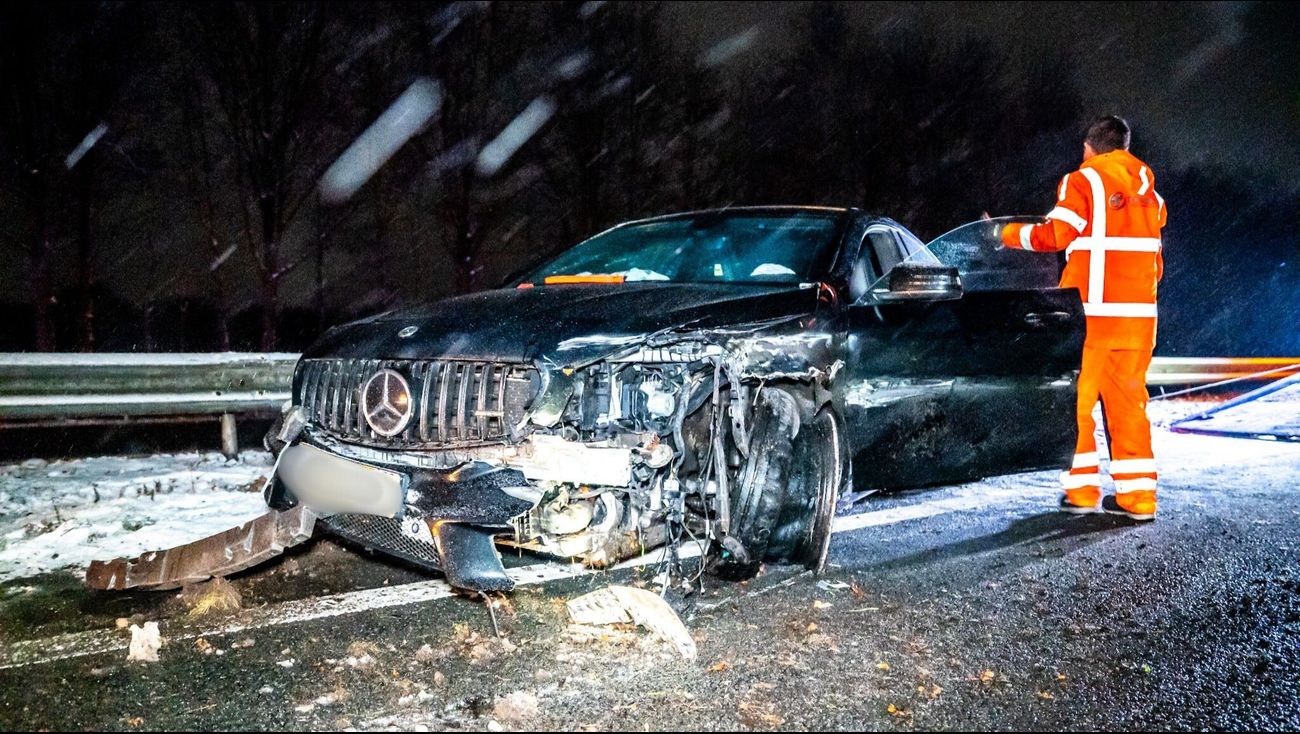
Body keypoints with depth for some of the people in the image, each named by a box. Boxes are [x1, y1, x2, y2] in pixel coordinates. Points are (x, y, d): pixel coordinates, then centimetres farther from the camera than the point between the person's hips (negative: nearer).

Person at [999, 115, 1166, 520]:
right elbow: (1154, 258, 19)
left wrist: (1011, 233, 4)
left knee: (1077, 400, 3)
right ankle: (1137, 493, 8)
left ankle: (1081, 488, 4)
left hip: (1091, 311, -5)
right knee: (1129, 401, 8)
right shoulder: (1147, 190, 16)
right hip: (1139, 313, 6)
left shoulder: (1083, 182, -3)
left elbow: (1056, 234, -10)